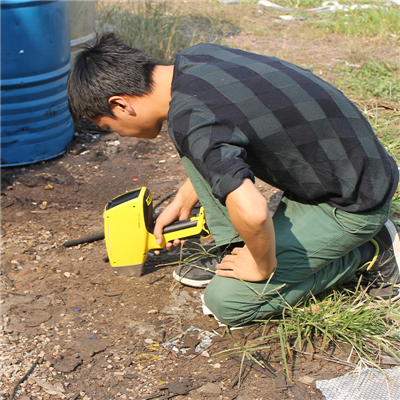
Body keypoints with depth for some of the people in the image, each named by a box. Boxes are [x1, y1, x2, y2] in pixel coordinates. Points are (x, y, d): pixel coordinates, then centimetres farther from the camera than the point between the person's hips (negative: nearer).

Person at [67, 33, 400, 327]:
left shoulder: (189, 119, -28)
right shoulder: (194, 58, 0)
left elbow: (251, 212, -39)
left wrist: (264, 267, -18)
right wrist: (182, 202, 25)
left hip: (354, 202, -9)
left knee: (228, 301, -5)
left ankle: (369, 252, 3)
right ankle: (233, 251, 13)